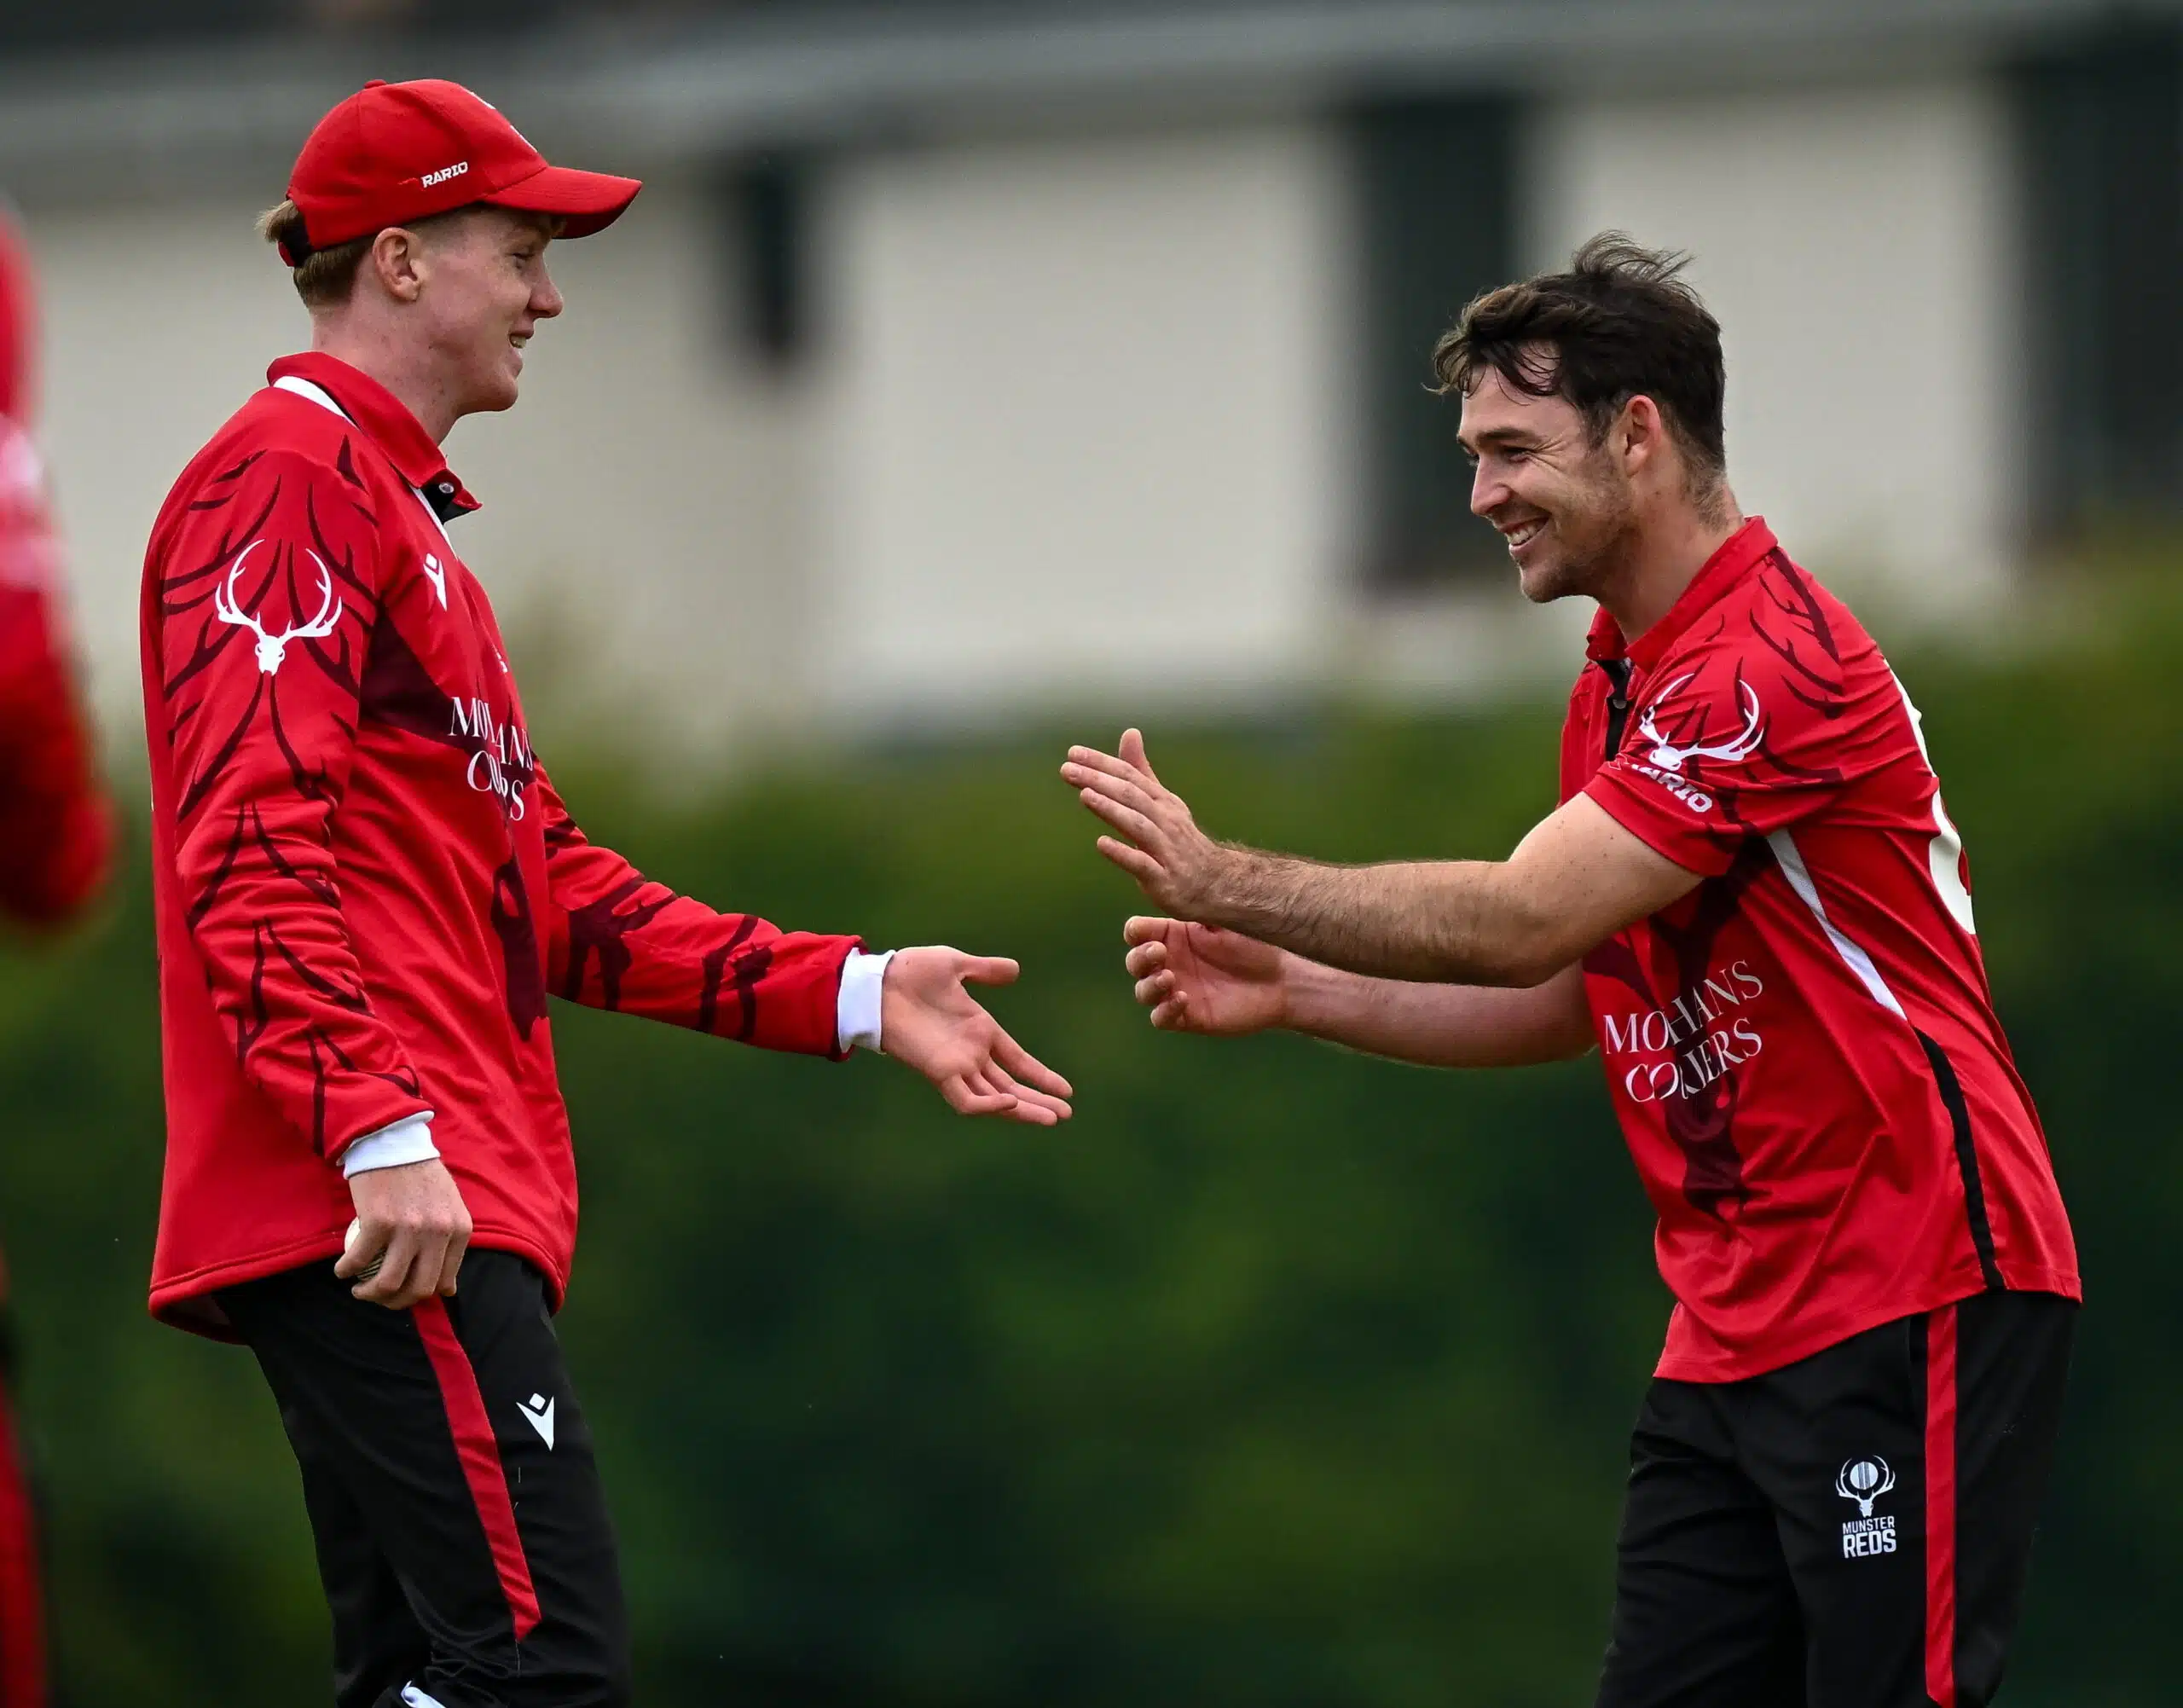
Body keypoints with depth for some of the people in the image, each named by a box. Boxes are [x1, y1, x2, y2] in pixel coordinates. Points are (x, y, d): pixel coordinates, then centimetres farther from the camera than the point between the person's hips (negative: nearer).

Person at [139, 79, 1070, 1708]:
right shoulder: (289, 486, -6)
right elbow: (254, 842, -17)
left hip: (440, 1206, 11)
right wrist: (382, 1129, -27)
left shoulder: (400, 514, 26)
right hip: (390, 1208, -11)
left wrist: (851, 996, 22)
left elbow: (545, 883, 28)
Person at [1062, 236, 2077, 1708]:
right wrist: (1291, 992, 9)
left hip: (1907, 1309, -9)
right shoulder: (1618, 686, 16)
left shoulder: (1774, 662, -16)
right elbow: (1572, 1000, 21)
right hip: (1731, 1335, 9)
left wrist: (1221, 880, -14)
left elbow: (1520, 924, -22)